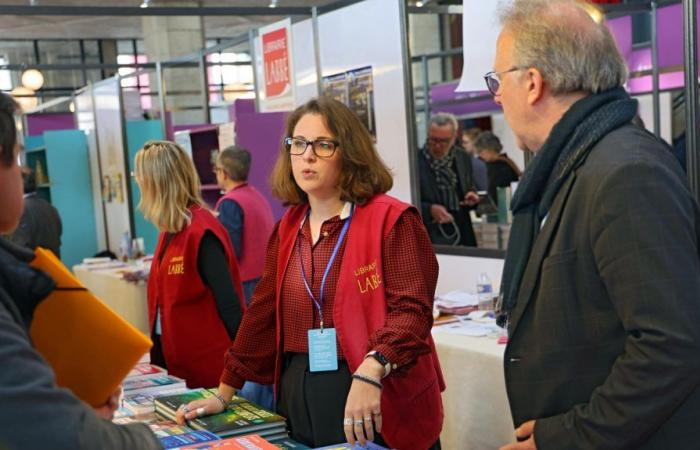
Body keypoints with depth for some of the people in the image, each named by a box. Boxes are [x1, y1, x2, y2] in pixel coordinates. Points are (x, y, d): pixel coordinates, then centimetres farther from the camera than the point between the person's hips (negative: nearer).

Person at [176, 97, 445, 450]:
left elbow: (410, 310, -18)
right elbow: (263, 313, 13)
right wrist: (224, 393, 14)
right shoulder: (287, 230, 10)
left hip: (379, 411, -5)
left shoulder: (391, 220, -9)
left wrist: (370, 374, -33)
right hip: (301, 403, 6)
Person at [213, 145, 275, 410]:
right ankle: (270, 405, 22)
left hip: (243, 286, -9)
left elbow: (230, 252, -19)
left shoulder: (230, 203, -13)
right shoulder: (259, 198, 12)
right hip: (265, 281, 9)